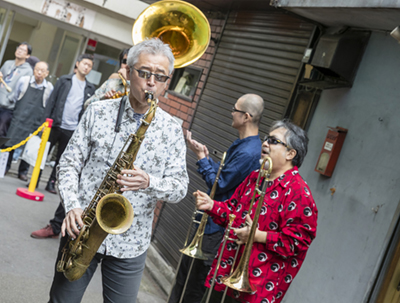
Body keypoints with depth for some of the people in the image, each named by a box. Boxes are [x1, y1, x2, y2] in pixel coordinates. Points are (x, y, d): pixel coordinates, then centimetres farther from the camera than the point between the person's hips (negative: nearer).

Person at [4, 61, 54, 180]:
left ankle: (23, 171, 16)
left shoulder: (49, 88, 1)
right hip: (19, 118, 0)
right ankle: (5, 167, 17)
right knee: (10, 143, 1)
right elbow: (15, 97, 11)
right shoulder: (24, 81, 0)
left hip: (35, 122, 0)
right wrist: (14, 111, 12)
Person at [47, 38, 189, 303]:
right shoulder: (98, 112, 0)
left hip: (130, 243, 0)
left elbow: (180, 187, -3)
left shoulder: (172, 130, -1)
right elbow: (70, 163, 2)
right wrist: (72, 206, -14)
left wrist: (149, 182, -24)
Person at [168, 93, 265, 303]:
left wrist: (201, 157, -14)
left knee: (194, 285, 3)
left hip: (217, 226, -10)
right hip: (210, 219, 10)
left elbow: (219, 185, -22)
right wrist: (206, 157, 9)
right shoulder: (242, 145, 8)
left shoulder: (249, 153, -25)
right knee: (186, 269, 22)